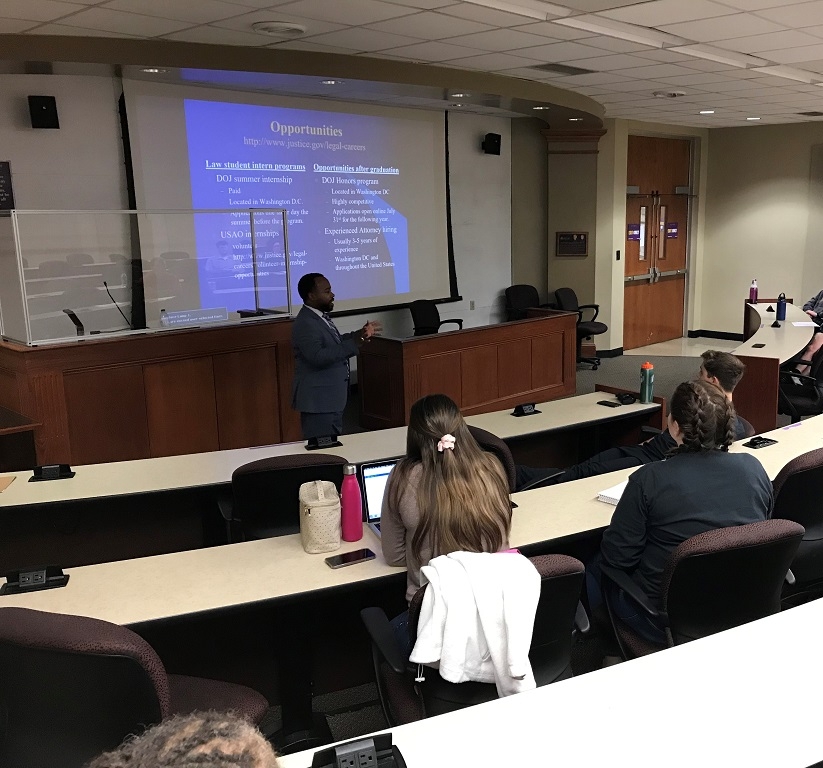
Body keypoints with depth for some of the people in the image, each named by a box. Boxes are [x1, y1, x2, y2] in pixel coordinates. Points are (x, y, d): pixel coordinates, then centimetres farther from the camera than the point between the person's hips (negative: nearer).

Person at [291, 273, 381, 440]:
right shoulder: (305, 324, -20)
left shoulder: (320, 317, 10)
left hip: (331, 398, 10)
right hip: (318, 401, -10)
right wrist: (354, 343, -32)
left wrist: (360, 334, 17)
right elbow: (318, 357, -32)